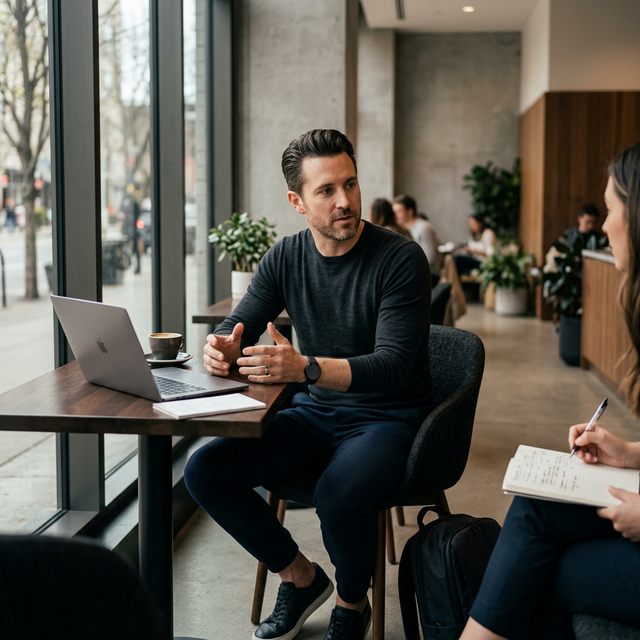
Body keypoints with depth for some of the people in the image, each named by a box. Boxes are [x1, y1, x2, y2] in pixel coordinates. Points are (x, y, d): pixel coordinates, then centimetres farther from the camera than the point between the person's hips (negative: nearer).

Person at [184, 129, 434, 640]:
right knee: (205, 472, -13)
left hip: (387, 418, -5)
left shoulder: (401, 258, -15)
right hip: (315, 412, 5)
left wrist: (305, 367, -41)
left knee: (340, 494, -36)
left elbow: (393, 365, -24)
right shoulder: (286, 258, 2)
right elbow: (234, 332, 3)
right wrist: (223, 350, -24)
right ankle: (300, 577, 9)